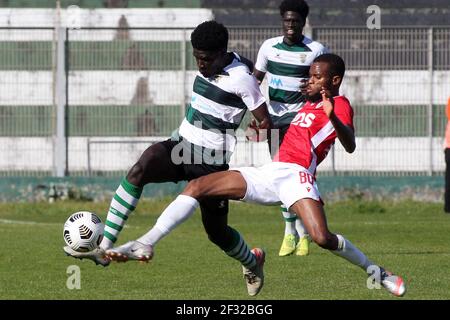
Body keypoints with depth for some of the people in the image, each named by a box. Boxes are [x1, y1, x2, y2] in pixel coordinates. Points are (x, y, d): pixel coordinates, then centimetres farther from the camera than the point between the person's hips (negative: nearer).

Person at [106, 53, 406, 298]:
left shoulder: (340, 105, -1)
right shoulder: (310, 104, 25)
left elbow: (350, 145, -22)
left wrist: (333, 118, -39)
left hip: (297, 176, -8)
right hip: (268, 173, 8)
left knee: (322, 238, -28)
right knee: (196, 187, -3)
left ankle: (376, 272, -2)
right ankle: (145, 244, -7)